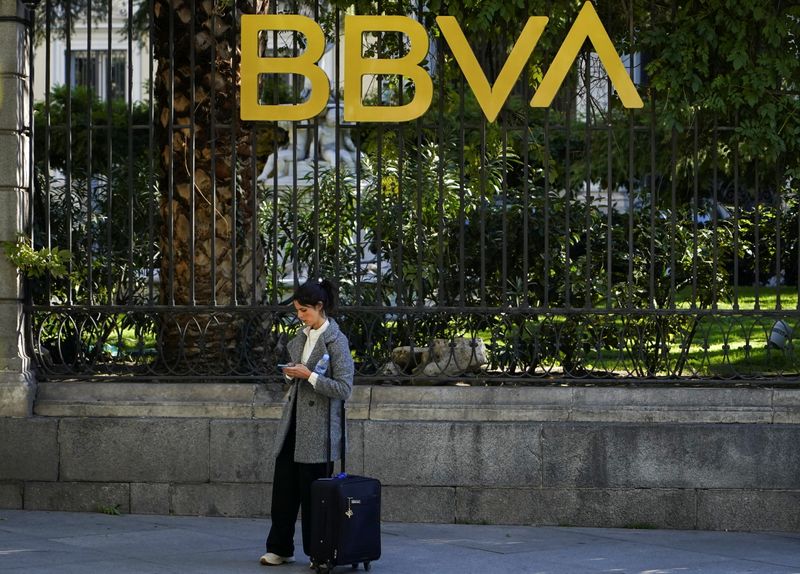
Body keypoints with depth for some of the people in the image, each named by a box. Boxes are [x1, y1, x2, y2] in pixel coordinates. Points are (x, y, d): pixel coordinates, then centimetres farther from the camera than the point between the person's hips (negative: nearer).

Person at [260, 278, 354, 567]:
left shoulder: (336, 341, -12)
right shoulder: (301, 337, 11)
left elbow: (344, 389, -17)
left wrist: (308, 375, -20)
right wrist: (291, 373, 3)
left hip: (317, 428, -7)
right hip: (293, 422, 7)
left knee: (312, 491, 0)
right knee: (284, 486, 7)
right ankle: (280, 548, 15)